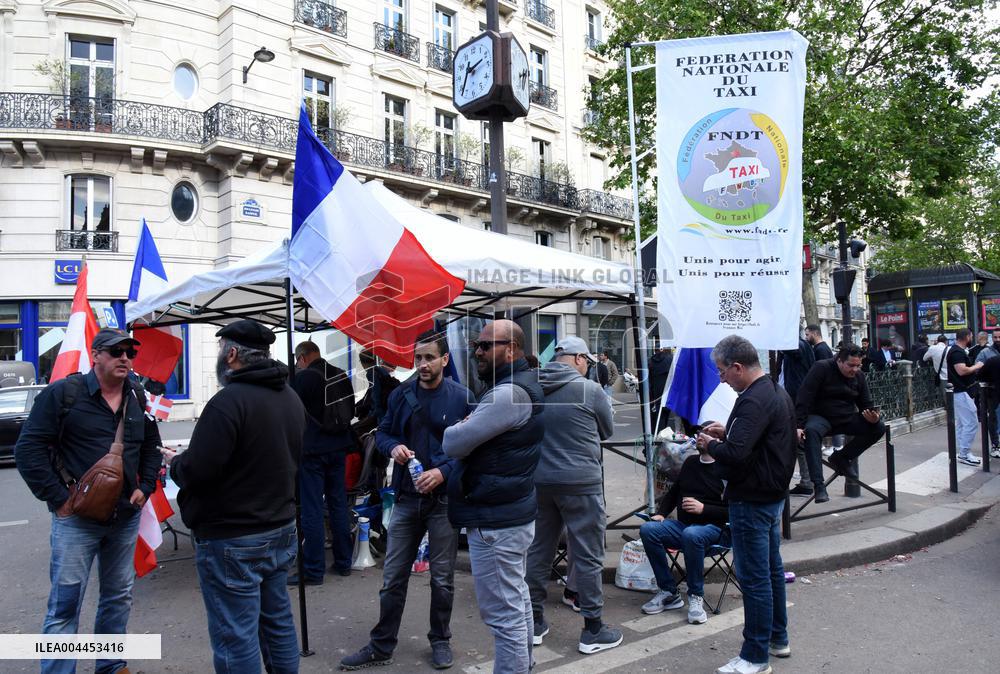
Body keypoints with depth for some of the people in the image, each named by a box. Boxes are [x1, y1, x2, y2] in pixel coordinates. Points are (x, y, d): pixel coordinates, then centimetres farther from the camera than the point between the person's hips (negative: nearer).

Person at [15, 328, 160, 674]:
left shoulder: (138, 399, 8)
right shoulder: (62, 393, -9)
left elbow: (152, 445, 20)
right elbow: (29, 449, -11)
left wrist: (145, 487, 8)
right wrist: (57, 498, -14)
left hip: (126, 517, 6)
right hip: (76, 518, -5)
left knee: (119, 597, 16)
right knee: (65, 604, 0)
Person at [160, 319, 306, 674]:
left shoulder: (229, 400, -21)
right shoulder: (291, 397, 6)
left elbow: (195, 471, -22)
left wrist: (174, 462, 0)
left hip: (232, 541, -8)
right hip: (281, 530, 8)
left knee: (235, 639, 3)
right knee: (278, 622, 20)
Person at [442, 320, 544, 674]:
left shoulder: (508, 393, -21)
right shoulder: (525, 385, 12)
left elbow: (453, 444, -19)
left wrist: (455, 428, 1)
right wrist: (469, 428, 2)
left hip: (494, 521, -11)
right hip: (515, 511, 11)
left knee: (504, 614, -2)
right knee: (517, 601, 21)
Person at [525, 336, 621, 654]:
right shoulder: (589, 390, -9)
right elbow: (607, 431, 5)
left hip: (538, 481, 5)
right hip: (580, 483, -5)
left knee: (538, 552, 14)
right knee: (588, 557, 5)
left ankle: (534, 623, 25)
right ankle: (592, 630, 14)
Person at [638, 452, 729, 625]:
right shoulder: (690, 462, 13)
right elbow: (673, 492, 23)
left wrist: (703, 508, -18)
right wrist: (661, 513, 8)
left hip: (715, 528, -6)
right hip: (683, 524, 6)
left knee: (691, 534, -39)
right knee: (647, 530, -20)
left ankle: (696, 597, -19)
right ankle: (669, 592, -10)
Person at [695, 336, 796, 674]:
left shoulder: (753, 401, -24)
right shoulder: (778, 392, 10)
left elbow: (736, 454, -31)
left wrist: (709, 445, -12)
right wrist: (727, 432, 7)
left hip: (752, 500, -11)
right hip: (773, 494, 11)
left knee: (754, 577, -1)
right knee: (772, 569, 20)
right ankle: (778, 638, 34)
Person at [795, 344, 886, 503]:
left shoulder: (859, 376, 6)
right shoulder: (822, 368, -12)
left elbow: (867, 403, 13)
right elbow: (804, 398, -18)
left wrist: (873, 417, -12)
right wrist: (800, 425, -26)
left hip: (847, 418, 6)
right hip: (820, 417, -5)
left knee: (879, 428, -16)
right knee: (811, 431, -38)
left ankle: (842, 458, 0)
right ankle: (818, 485, -38)